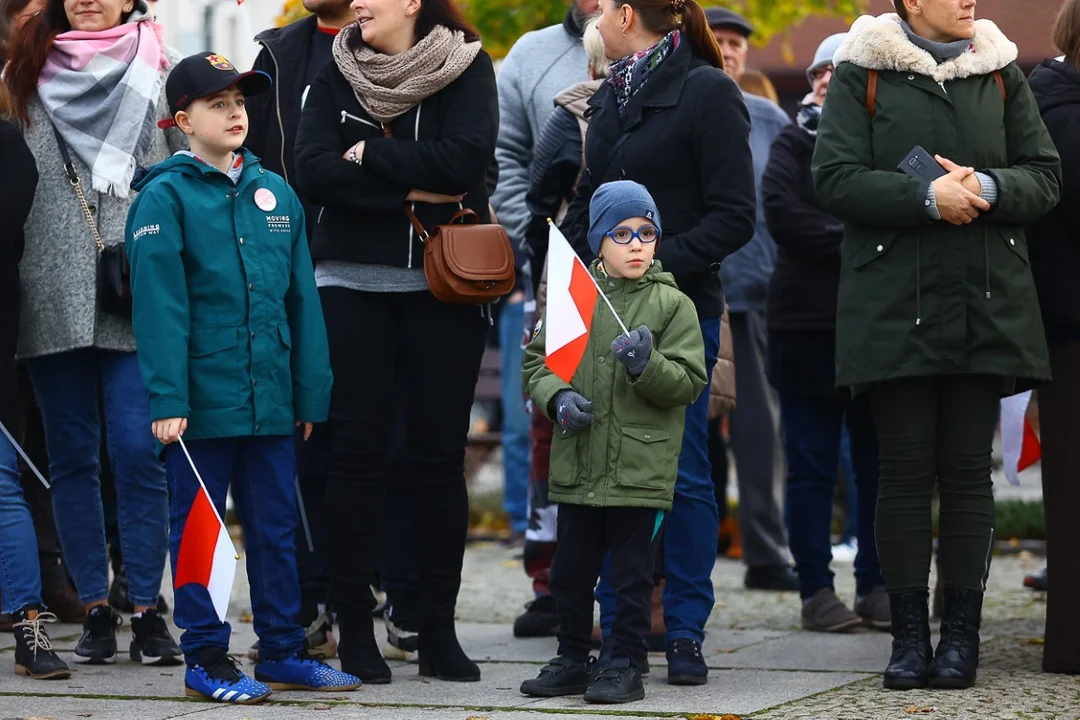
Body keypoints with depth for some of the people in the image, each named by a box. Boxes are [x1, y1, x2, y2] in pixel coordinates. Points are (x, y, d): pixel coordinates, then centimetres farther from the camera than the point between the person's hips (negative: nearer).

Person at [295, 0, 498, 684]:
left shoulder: (468, 68, 0)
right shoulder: (337, 76, 6)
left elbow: (466, 159, -16)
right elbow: (314, 171, -8)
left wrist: (369, 155, -10)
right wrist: (413, 191, -14)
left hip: (445, 287, -1)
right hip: (354, 286, 1)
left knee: (440, 453, 1)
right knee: (359, 451, -1)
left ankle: (439, 628, 7)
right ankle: (355, 624, 5)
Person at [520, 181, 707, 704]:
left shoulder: (672, 305, -1)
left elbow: (689, 383, -4)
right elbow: (536, 361, 10)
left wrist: (648, 365, -22)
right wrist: (558, 397, -8)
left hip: (641, 469, -3)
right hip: (577, 466, 3)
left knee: (631, 576, 1)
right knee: (570, 572, 12)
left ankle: (625, 665, 11)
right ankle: (572, 661, 25)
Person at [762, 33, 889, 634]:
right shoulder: (795, 143, 7)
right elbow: (783, 214, -8)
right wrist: (852, 240, -13)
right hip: (809, 326, -1)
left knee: (880, 465, 4)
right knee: (813, 467, 2)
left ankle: (877, 585, 12)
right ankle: (817, 590, 6)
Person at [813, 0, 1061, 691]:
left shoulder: (1000, 72, 11)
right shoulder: (863, 75, 2)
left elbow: (1046, 175, 9)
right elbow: (836, 179, -7)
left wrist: (987, 188, -12)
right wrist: (927, 195, -18)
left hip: (986, 308, 2)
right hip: (895, 310, -2)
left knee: (968, 471, 3)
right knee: (906, 471, 1)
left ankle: (962, 634, 8)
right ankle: (909, 634, 7)